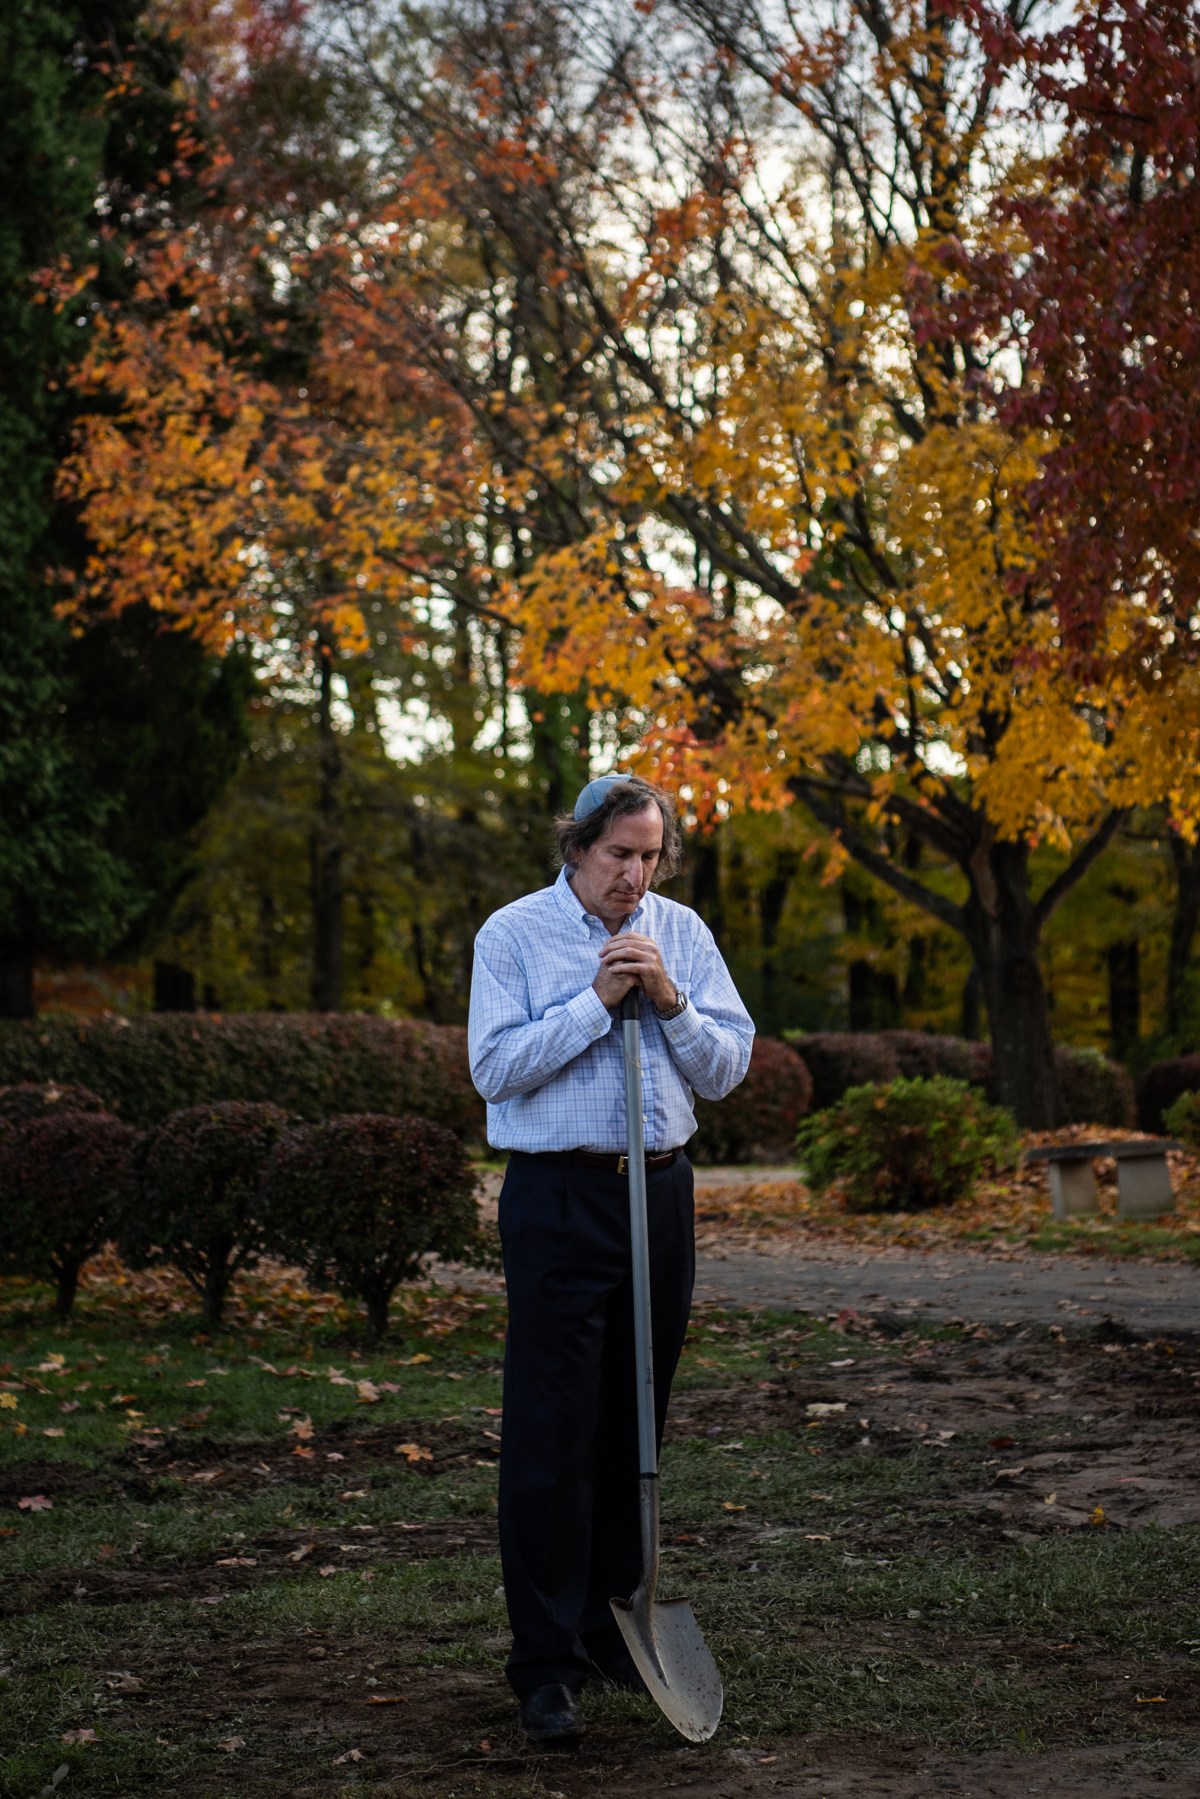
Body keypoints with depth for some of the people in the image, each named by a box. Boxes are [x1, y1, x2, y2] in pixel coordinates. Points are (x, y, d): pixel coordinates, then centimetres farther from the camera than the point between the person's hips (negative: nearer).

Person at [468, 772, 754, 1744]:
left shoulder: (682, 934, 9)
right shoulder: (516, 934, -2)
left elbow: (728, 1065, 6)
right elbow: (496, 1066, -11)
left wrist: (670, 1000, -11)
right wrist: (597, 1002, -15)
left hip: (661, 1191, 5)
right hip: (559, 1198, -4)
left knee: (633, 1424, 12)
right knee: (551, 1433, -6)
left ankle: (611, 1625, 24)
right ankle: (545, 1664, -1)